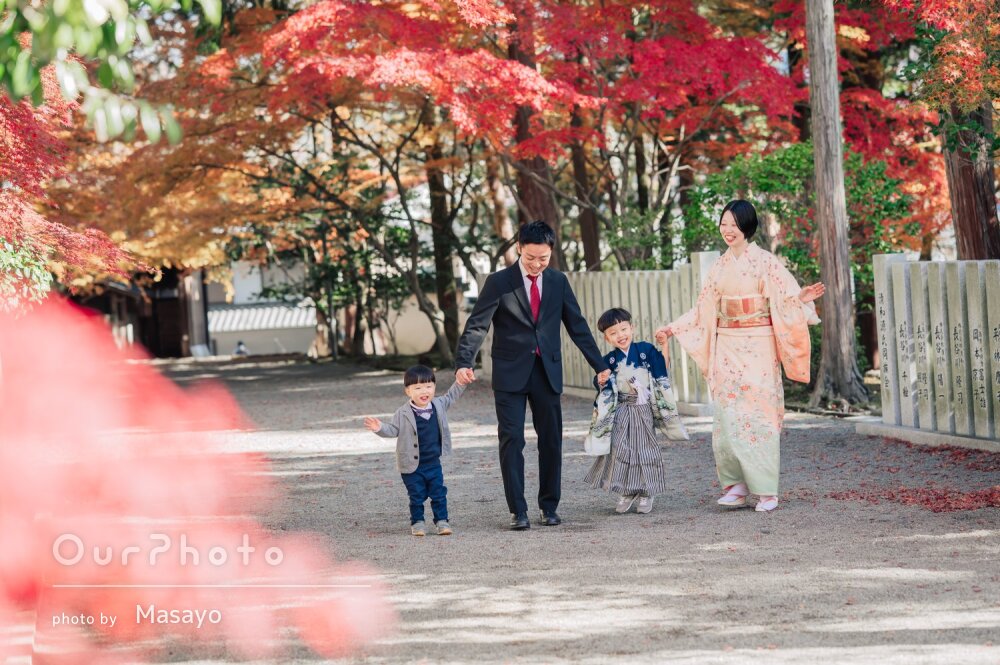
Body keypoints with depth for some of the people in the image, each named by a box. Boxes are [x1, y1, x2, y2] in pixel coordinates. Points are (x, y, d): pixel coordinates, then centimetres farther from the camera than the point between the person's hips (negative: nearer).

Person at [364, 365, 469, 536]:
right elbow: (393, 430, -10)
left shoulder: (438, 405, 1)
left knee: (439, 494, 6)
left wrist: (460, 383, 12)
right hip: (412, 465, -3)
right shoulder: (403, 413, -12)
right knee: (417, 496, 5)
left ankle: (442, 521, 16)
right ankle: (417, 522, 18)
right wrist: (380, 428, -28)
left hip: (434, 464, 3)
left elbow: (450, 397, 20)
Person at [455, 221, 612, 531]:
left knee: (551, 440, 7)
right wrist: (464, 363, -24)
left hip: (547, 371, 3)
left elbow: (577, 326, 11)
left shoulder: (558, 282, 6)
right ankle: (518, 511, -2)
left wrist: (600, 366, 8)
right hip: (510, 373, -3)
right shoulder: (499, 282, -4)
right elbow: (476, 325, -9)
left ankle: (549, 506, 18)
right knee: (511, 440, -6)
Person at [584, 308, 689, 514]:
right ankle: (626, 493, 9)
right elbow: (604, 388, 3)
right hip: (620, 411, 1)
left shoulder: (646, 350, -3)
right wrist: (601, 381, -16)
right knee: (620, 449, -4)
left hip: (644, 410, -1)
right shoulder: (609, 360, 0)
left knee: (645, 450, 4)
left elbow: (662, 370, -6)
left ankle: (646, 494, 14)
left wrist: (665, 348, -14)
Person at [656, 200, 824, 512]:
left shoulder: (765, 261, -3)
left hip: (758, 348, -5)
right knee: (728, 416, -1)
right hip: (727, 349, 5)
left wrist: (801, 298, -31)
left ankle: (766, 490, -3)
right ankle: (736, 485, 5)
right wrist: (672, 329, 16)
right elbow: (704, 310, 19)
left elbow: (786, 299, -10)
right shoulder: (721, 266, 12)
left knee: (758, 414, -7)